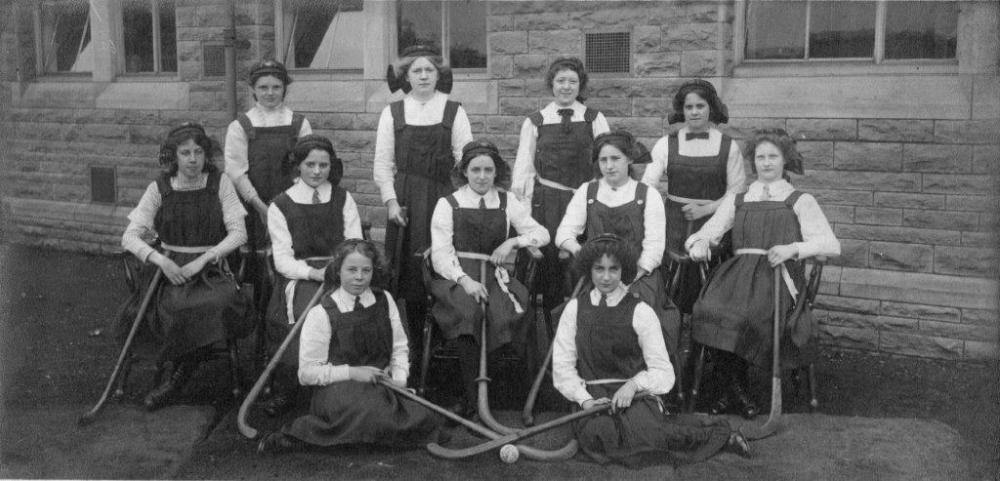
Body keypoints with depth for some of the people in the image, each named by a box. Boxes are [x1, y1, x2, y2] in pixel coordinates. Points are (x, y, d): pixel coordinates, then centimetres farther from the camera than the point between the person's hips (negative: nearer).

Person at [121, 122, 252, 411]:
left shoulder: (220, 183, 3)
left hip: (213, 268, 0)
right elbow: (130, 237, 0)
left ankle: (177, 377, -15)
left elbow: (239, 233, -3)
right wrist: (161, 260, -18)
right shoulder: (159, 189, 4)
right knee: (178, 308, -34)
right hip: (172, 269, 0)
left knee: (221, 303, -34)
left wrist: (203, 259, -14)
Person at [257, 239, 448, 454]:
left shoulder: (385, 301, 11)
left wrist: (399, 378, -4)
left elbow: (399, 348, 15)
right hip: (336, 391, -5)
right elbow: (307, 373, -4)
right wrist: (352, 372, -14)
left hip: (380, 387, 5)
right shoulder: (321, 314, -4)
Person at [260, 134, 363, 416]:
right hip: (299, 278, -2)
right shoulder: (280, 206, 8)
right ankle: (284, 391, -14)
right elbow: (283, 260, 1)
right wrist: (314, 272, -17)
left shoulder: (344, 200, 14)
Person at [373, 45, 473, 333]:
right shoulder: (392, 113, 6)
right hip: (405, 198, 1)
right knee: (409, 267, 2)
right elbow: (383, 163, 6)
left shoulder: (454, 111, 4)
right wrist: (390, 200, -4)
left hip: (443, 197, -1)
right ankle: (411, 337, 12)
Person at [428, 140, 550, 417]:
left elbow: (542, 233, 15)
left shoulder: (507, 203, 14)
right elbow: (440, 253, -4)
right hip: (456, 277, -2)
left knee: (507, 311, -31)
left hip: (493, 276, 2)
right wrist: (465, 280, -21)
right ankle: (472, 396, -28)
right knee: (468, 310, -36)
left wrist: (512, 242, -4)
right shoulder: (448, 204, 6)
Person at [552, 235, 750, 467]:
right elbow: (562, 366, 6)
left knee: (641, 435, -34)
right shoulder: (575, 308, 8)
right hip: (593, 397, 2)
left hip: (634, 396, -2)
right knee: (596, 436, -32)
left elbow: (663, 373, -1)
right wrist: (585, 399, -10)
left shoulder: (640, 311, 1)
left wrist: (634, 384, -20)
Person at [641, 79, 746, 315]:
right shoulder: (666, 144, 5)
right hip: (674, 227, 1)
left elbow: (737, 191, 2)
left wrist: (705, 208, -10)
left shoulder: (728, 146, 3)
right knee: (670, 298, -2)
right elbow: (647, 184, -3)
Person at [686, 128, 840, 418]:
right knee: (710, 308, -32)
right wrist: (699, 244, -4)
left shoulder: (800, 201, 16)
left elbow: (831, 245, 3)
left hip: (779, 275, -2)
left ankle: (732, 390, -16)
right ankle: (736, 392, -19)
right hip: (739, 272, 3)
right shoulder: (736, 199, 27)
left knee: (747, 315, -35)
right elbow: (709, 232, 20)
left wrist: (793, 248, -14)